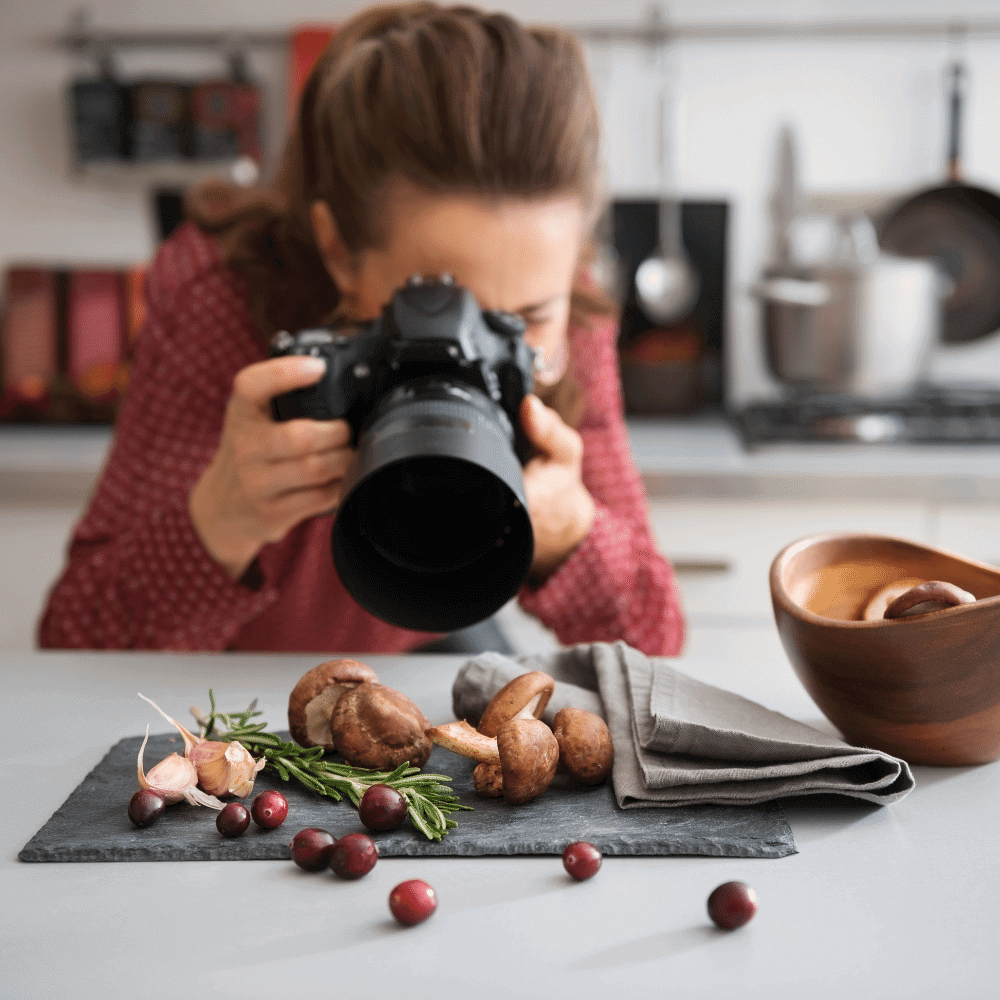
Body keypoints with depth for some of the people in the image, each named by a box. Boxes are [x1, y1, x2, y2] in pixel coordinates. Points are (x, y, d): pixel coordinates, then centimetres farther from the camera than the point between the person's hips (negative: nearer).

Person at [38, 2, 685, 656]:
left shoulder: (569, 327, -22)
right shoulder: (216, 303, -30)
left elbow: (652, 646, -19)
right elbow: (75, 653, -28)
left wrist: (566, 530, -39)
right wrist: (220, 524, -47)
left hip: (426, 651, 2)